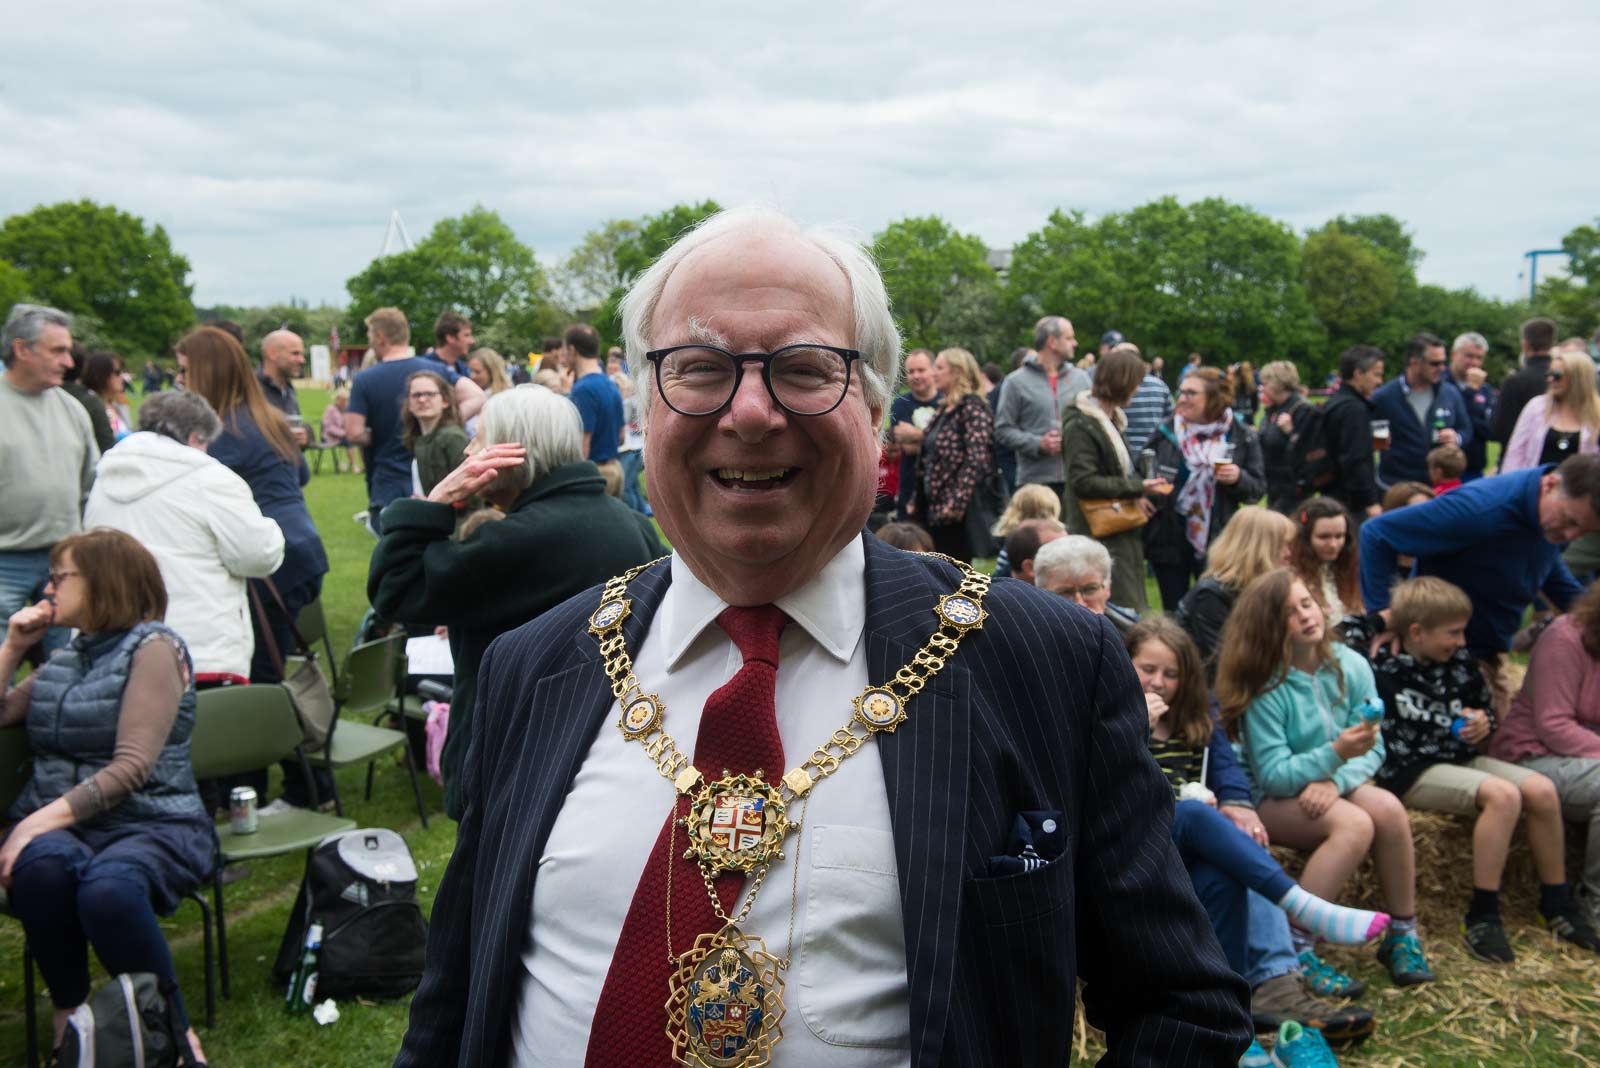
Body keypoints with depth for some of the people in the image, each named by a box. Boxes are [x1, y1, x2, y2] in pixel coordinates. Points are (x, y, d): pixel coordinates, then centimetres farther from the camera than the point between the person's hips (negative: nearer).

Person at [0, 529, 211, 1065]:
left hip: (151, 824, -5)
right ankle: (68, 1016, -14)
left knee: (107, 889, -38)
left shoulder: (153, 647, -4)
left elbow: (132, 767, -14)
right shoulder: (62, 661, 20)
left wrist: (44, 819, -23)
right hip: (58, 824, 5)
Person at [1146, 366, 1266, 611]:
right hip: (1169, 539, 2)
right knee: (1173, 613, 11)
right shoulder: (1166, 432, 3)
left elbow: (1257, 488, 2)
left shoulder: (1242, 437, -1)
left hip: (1217, 543, -2)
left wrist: (1239, 478, -18)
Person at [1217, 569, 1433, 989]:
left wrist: (1335, 780, -24)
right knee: (1355, 824, -30)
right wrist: (1335, 753, -32)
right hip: (1273, 801, -4)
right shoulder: (1264, 688, -16)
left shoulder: (1351, 666, -3)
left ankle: (1402, 936, -9)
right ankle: (1295, 948, -25)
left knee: (1388, 808, -26)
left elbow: (1373, 749, -4)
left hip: (1331, 787, 4)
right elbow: (1273, 776, -18)